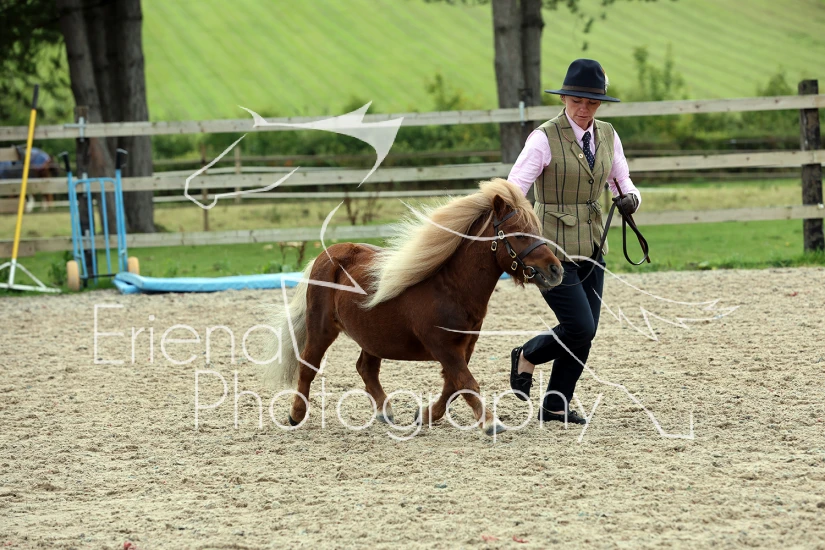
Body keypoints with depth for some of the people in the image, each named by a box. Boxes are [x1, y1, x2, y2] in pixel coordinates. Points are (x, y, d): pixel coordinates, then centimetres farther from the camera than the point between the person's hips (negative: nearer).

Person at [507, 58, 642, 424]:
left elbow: (623, 184, 13)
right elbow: (512, 191, -18)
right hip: (552, 249, -6)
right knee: (581, 328, -11)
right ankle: (527, 356, 18)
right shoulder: (545, 138, -12)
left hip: (591, 248, 6)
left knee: (585, 332, 7)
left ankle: (555, 405, 22)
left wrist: (629, 199, -11)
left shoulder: (607, 137, 6)